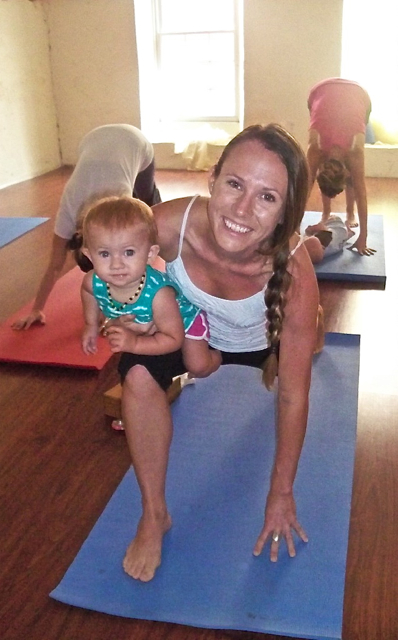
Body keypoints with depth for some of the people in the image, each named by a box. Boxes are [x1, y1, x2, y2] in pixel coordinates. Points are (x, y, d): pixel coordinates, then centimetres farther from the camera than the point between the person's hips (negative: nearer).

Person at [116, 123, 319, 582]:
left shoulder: (293, 274, -40)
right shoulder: (169, 224, -38)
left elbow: (293, 395, -28)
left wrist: (281, 492, -20)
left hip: (261, 342, 0)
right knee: (139, 373, -27)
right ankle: (154, 516, -10)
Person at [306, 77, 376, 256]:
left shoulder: (355, 151, -35)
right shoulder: (315, 148, -34)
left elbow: (361, 194, -32)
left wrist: (363, 238, -32)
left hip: (358, 95, 0)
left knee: (353, 170, -3)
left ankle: (350, 214, 8)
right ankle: (326, 214, 4)